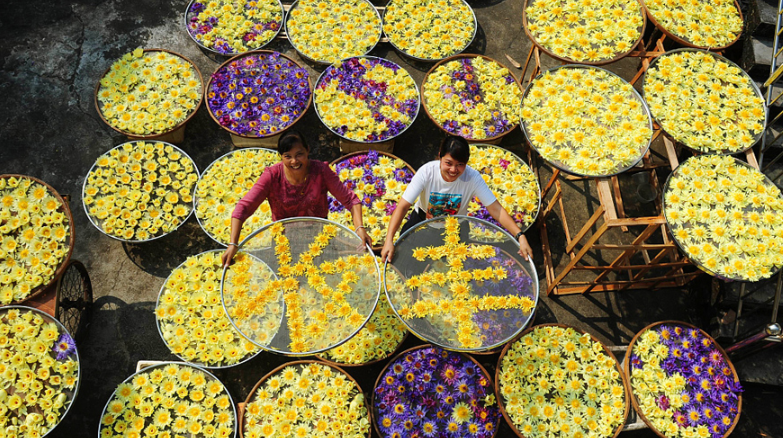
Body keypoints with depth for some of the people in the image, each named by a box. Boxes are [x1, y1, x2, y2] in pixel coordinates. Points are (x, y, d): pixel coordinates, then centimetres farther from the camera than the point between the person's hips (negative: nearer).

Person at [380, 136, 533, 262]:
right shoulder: (427, 171, -30)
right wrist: (389, 240, -44)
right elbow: (403, 206, -33)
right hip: (424, 218, 0)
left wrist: (520, 236, -39)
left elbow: (496, 209, -27)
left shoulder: (472, 177, -27)